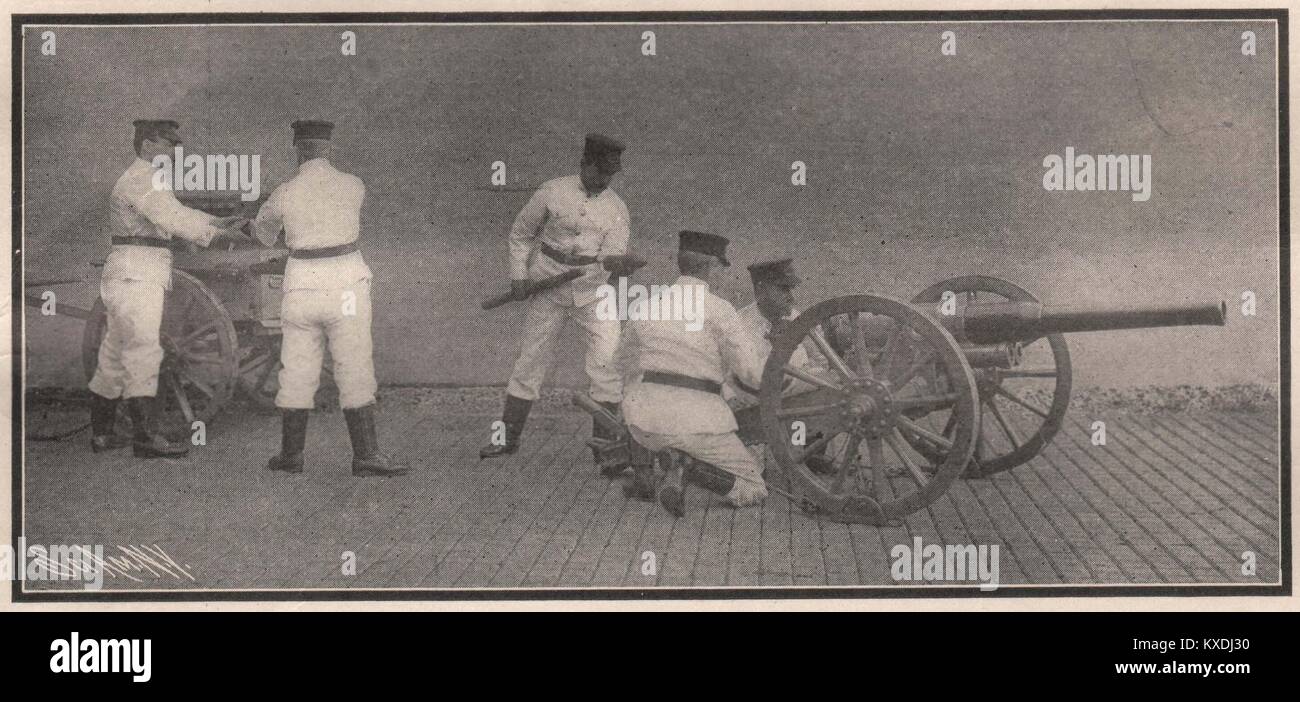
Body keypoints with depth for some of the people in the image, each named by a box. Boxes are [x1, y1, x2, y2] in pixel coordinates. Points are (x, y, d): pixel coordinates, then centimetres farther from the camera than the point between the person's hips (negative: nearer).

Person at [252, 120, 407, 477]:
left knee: (297, 374, 11)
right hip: (346, 284, -1)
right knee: (355, 373, 1)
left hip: (301, 287, 1)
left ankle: (291, 454, 17)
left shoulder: (285, 193, -2)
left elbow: (264, 231, 18)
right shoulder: (354, 186, -1)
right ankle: (365, 455, -3)